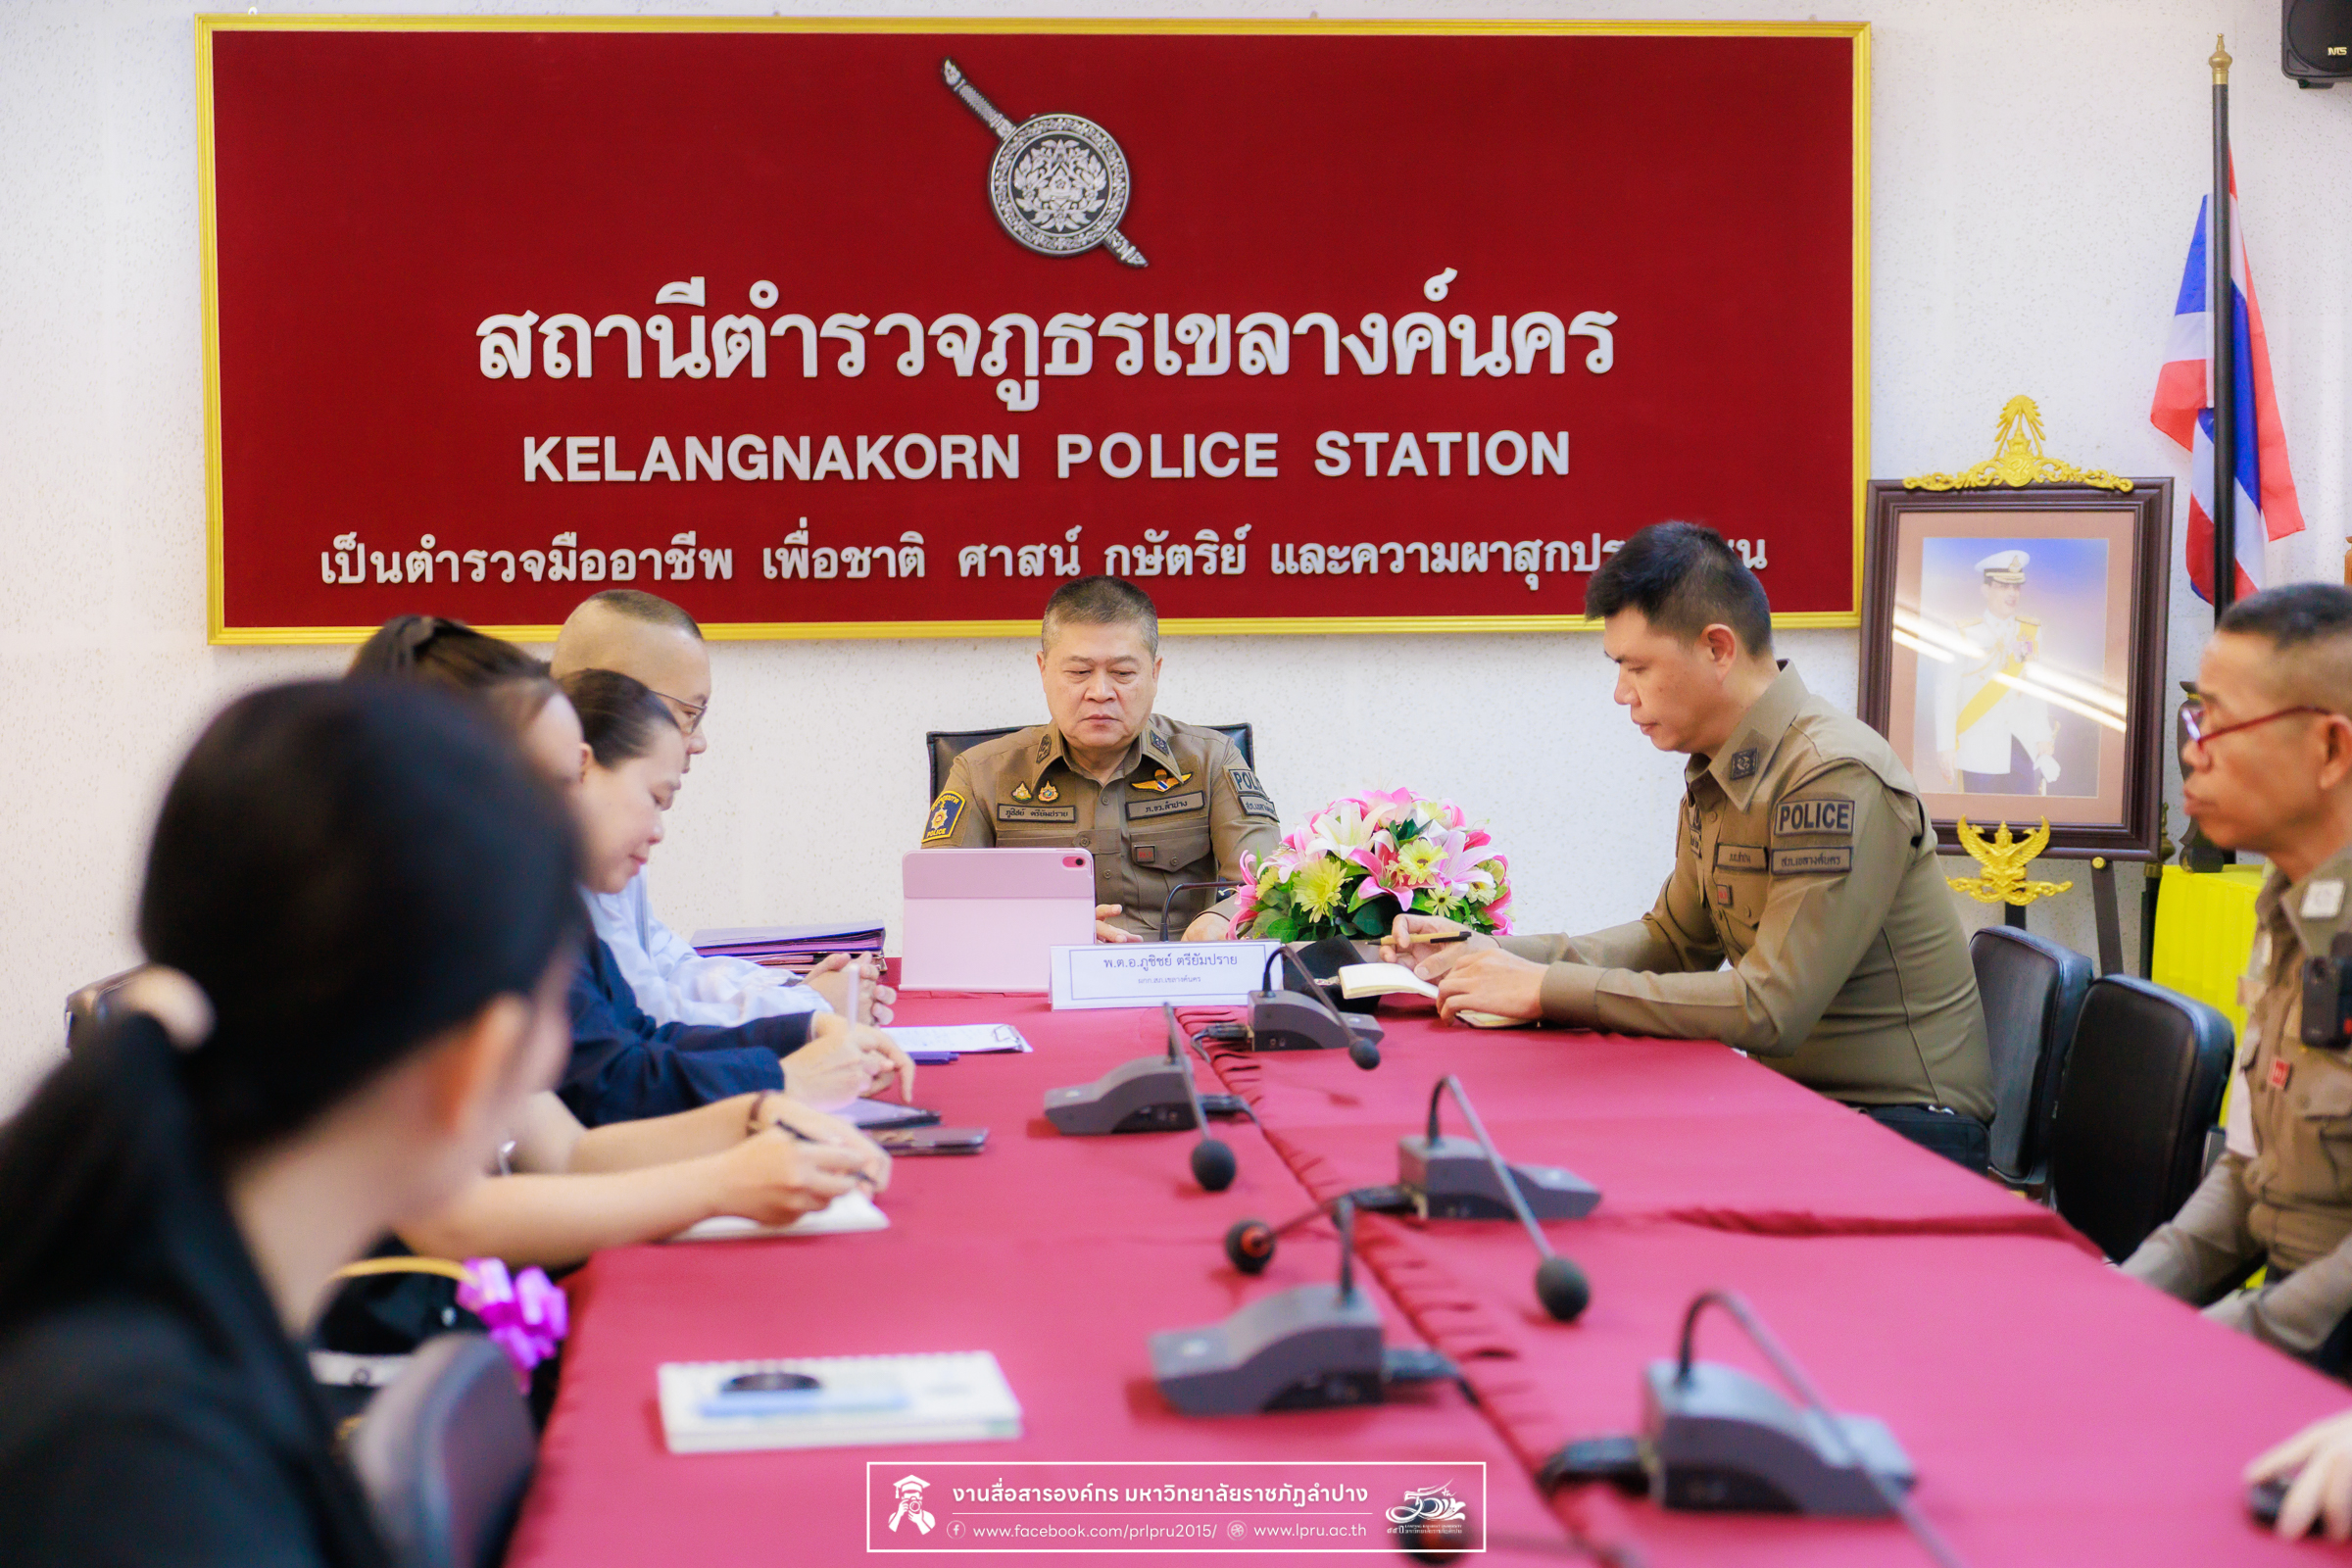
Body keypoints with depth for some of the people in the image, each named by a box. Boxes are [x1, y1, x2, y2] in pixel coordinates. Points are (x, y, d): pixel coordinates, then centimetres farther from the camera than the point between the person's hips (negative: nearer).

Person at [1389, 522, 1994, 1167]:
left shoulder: (1838, 779, -22)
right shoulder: (1714, 777, 8)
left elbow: (1770, 1009, -26)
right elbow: (1673, 941, 20)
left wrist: (1545, 989, -23)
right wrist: (1491, 953, 6)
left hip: (1902, 1122, -8)